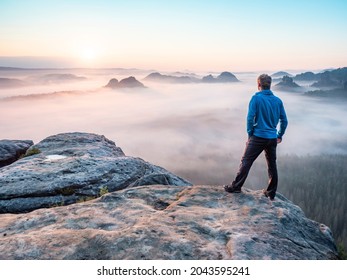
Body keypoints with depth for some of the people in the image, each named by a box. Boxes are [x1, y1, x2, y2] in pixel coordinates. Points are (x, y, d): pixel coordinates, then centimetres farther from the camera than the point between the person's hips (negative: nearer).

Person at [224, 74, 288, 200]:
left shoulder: (256, 98, -8)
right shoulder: (278, 101, 7)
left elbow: (250, 117, -13)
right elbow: (284, 120, 9)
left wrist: (250, 133, -2)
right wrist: (280, 135, 20)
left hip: (258, 137, -5)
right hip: (273, 138, 5)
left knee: (246, 161, 4)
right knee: (272, 165, 13)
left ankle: (236, 186, 8)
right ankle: (271, 193, 22)